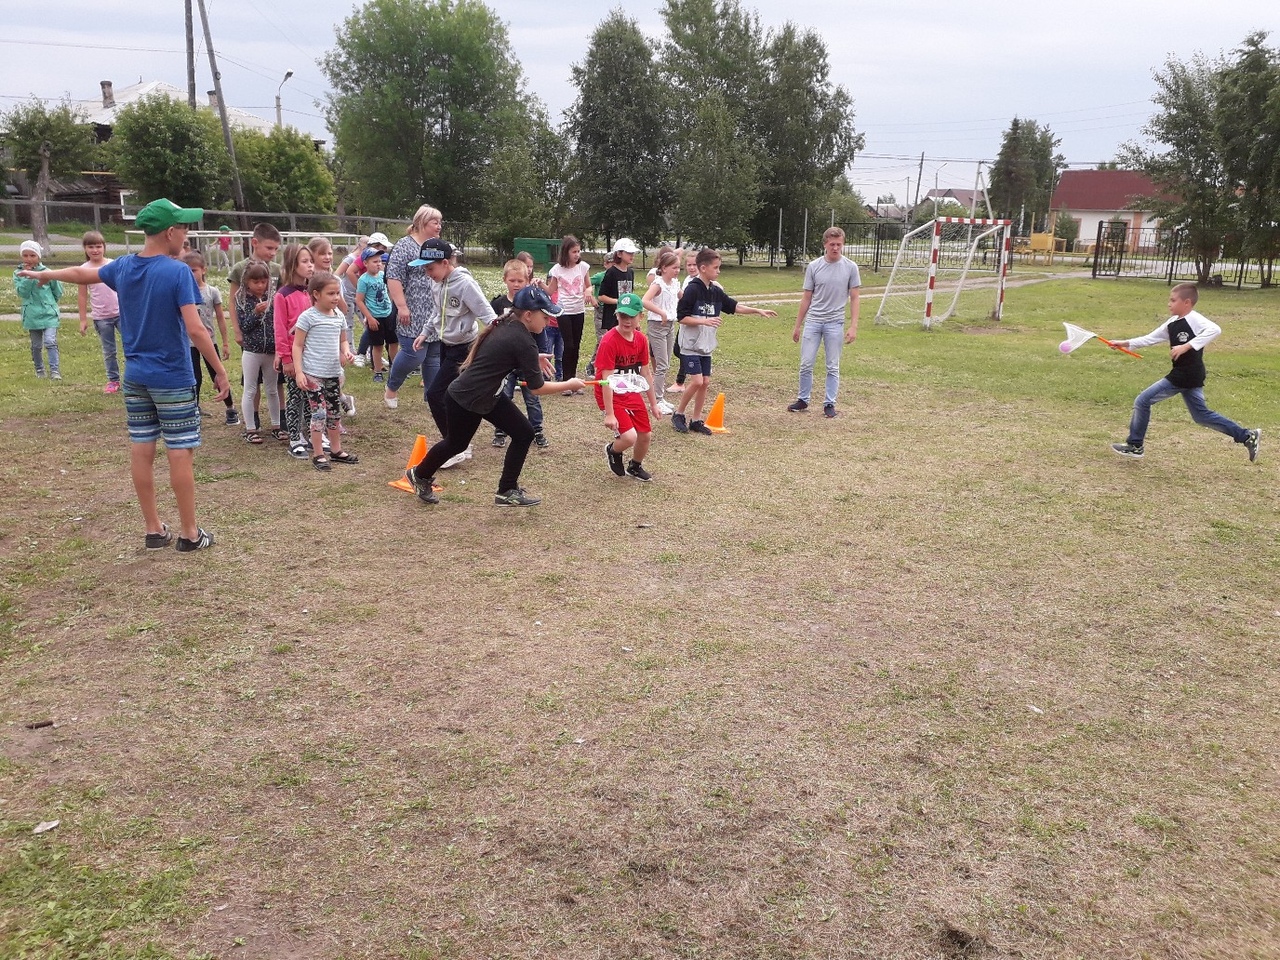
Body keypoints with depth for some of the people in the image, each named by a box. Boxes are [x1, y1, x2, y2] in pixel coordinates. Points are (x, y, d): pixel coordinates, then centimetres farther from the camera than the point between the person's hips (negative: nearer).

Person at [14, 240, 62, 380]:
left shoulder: (46, 271, 0)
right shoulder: (18, 274, 3)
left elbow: (58, 293, 11)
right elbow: (22, 292, -13)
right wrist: (28, 277, -16)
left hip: (49, 313, -2)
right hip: (32, 315, 2)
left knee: (50, 342, -15)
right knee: (36, 346, 11)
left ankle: (54, 370, -15)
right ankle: (39, 370, 25)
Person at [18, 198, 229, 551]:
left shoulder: (122, 267, 5)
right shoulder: (178, 272, -16)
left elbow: (81, 274, 24)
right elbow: (195, 329, -22)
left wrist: (44, 274, 44)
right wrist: (220, 372, -14)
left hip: (135, 376, 7)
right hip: (172, 379, -6)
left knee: (142, 450, 9)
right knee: (180, 453, 0)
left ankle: (154, 529, 18)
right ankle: (189, 533, 7)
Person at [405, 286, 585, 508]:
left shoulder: (506, 325, -2)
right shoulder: (523, 342, -27)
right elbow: (537, 388, -21)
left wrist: (533, 359, 7)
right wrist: (569, 385, -8)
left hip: (488, 395, 9)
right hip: (463, 401, -9)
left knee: (524, 434, 1)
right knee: (456, 444, 16)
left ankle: (507, 490, 11)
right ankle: (420, 475, 43)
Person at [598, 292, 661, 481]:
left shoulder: (641, 339, -3)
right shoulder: (609, 341, -23)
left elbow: (646, 373, 7)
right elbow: (606, 380, -24)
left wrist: (653, 404, 10)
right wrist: (609, 414, -26)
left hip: (632, 393, 7)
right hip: (611, 396, -7)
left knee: (645, 435, 11)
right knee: (629, 437, -21)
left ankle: (635, 467, 42)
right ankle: (612, 450, 16)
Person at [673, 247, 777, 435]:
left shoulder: (716, 291, 7)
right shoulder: (692, 289, -15)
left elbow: (734, 306, 14)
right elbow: (681, 317, -16)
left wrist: (758, 311, 8)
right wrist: (704, 321, -23)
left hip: (706, 346, 7)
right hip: (690, 345, -7)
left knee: (705, 382, 6)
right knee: (697, 382, -13)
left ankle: (696, 420, 15)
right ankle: (678, 415, 5)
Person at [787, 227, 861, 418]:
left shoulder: (850, 267, -2)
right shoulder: (814, 266, 1)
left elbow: (854, 298, 1)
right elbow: (806, 298, 7)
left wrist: (853, 326, -7)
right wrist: (797, 326, 8)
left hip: (835, 323, -1)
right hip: (813, 321, 1)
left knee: (833, 367, 5)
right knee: (806, 364, 3)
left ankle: (829, 403, 15)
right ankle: (803, 400, 17)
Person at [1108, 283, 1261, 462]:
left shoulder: (1193, 319, -14)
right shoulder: (1172, 323, 12)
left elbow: (1214, 329, -31)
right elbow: (1151, 338, 19)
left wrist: (1187, 346, -36)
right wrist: (1126, 343, 12)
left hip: (1190, 376, -9)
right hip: (1179, 375, 9)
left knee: (1143, 401, -4)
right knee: (1201, 415, 14)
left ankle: (1135, 445, 7)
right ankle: (1247, 436, 20)